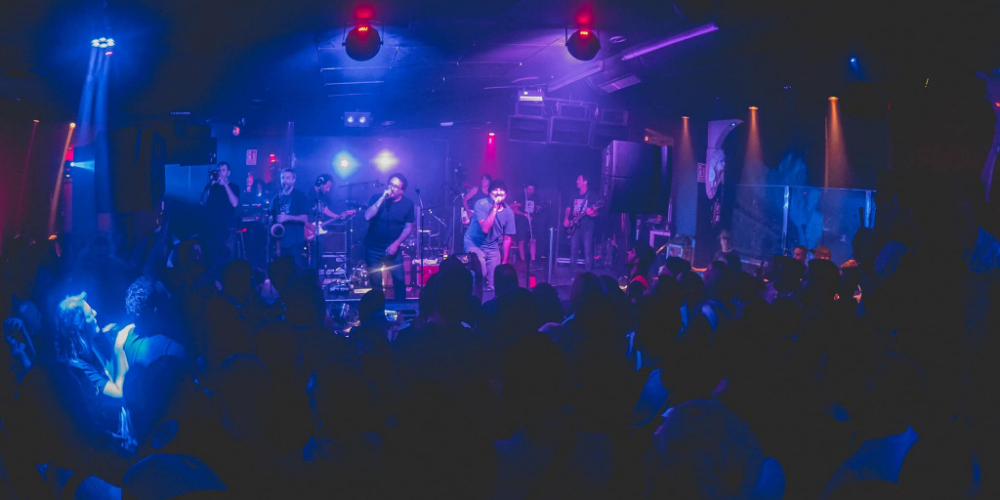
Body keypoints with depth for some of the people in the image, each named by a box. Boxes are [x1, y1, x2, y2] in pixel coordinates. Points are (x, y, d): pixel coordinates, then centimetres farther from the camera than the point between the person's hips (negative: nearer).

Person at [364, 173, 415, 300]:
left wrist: (396, 244, -14)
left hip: (393, 248, 0)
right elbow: (367, 216, -22)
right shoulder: (377, 198, -7)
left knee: (399, 279, -9)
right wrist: (382, 198, -26)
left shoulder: (408, 204, -5)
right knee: (375, 282, 5)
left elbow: (408, 227, -2)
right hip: (373, 247, 0)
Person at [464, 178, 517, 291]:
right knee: (481, 274, -25)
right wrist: (495, 208, -30)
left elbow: (507, 238, 2)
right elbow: (485, 228, -31)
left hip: (492, 247, 4)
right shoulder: (481, 204, -19)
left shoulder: (508, 212, -8)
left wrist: (504, 261, 3)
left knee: (492, 285, 1)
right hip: (474, 244, -4)